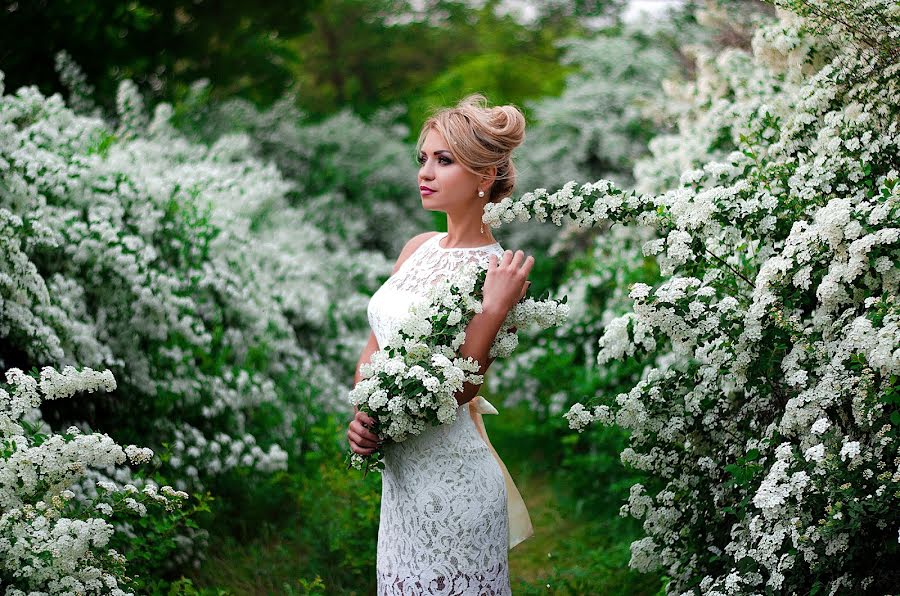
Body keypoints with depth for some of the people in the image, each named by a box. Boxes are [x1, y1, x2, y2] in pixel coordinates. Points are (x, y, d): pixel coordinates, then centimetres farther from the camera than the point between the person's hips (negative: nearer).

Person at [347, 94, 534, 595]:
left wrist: (494, 310, -29)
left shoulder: (495, 272, -16)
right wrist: (363, 414, -4)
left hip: (452, 480, -7)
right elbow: (375, 347, 13)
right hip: (399, 471, 7)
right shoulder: (419, 248, 6)